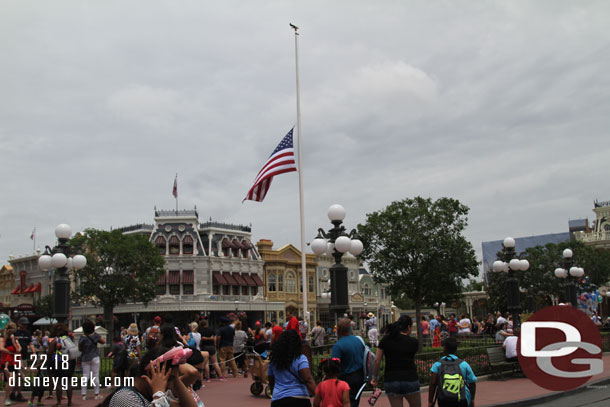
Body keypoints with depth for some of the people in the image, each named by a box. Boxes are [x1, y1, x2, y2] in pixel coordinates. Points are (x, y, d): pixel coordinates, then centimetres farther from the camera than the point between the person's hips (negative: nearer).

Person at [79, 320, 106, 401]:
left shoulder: (82, 338, -5)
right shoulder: (95, 335, -7)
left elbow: (80, 349, 1)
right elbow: (103, 342, 3)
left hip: (85, 358, 1)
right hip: (94, 358, -1)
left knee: (85, 376, 6)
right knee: (95, 376, 4)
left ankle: (84, 394, 6)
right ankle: (96, 394, 7)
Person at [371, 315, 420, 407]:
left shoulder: (386, 340, 3)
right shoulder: (413, 342, 0)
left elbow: (377, 360, 2)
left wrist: (374, 377, 11)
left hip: (391, 380, 2)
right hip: (410, 380, -2)